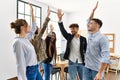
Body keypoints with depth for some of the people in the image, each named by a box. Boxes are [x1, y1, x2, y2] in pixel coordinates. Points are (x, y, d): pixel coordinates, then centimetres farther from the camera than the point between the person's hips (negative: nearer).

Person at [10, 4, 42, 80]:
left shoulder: (26, 39, 6)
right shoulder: (18, 42, -20)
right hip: (29, 71, -9)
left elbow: (34, 28, 21)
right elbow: (21, 64, -23)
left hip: (35, 69, 9)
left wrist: (32, 13, 21)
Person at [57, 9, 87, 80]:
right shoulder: (69, 37, 1)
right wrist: (60, 19, -25)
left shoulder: (83, 39, 0)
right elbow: (62, 30, -12)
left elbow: (86, 50, 3)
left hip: (81, 62, 0)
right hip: (72, 62, 0)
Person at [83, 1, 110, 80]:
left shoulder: (102, 38, -16)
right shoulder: (90, 35, 7)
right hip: (87, 67, 7)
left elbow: (105, 57, -22)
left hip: (97, 69, -7)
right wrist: (93, 10, 15)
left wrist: (100, 73, -26)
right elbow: (89, 20, 23)